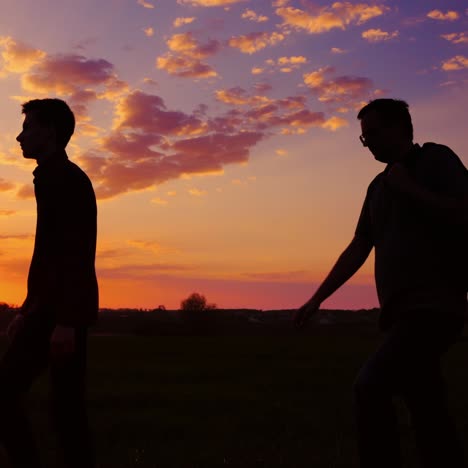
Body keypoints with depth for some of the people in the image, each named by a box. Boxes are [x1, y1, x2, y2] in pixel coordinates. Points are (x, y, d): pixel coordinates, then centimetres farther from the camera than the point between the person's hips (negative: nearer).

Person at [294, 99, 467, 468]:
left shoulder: (435, 159, 1)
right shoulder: (379, 186, 20)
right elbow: (357, 250, 20)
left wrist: (409, 190, -11)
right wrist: (317, 299, 16)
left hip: (433, 306, -7)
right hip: (403, 312, 7)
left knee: (371, 386, -21)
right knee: (428, 414, 6)